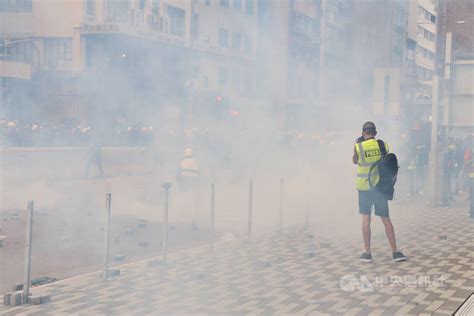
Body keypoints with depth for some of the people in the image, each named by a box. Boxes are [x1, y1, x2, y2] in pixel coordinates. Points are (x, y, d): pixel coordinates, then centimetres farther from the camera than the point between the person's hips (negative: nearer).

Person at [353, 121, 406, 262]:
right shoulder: (383, 145, -1)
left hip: (364, 186, -2)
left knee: (366, 218, 5)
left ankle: (367, 253, 7)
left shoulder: (358, 146, -8)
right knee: (386, 218, 7)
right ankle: (395, 252, 6)